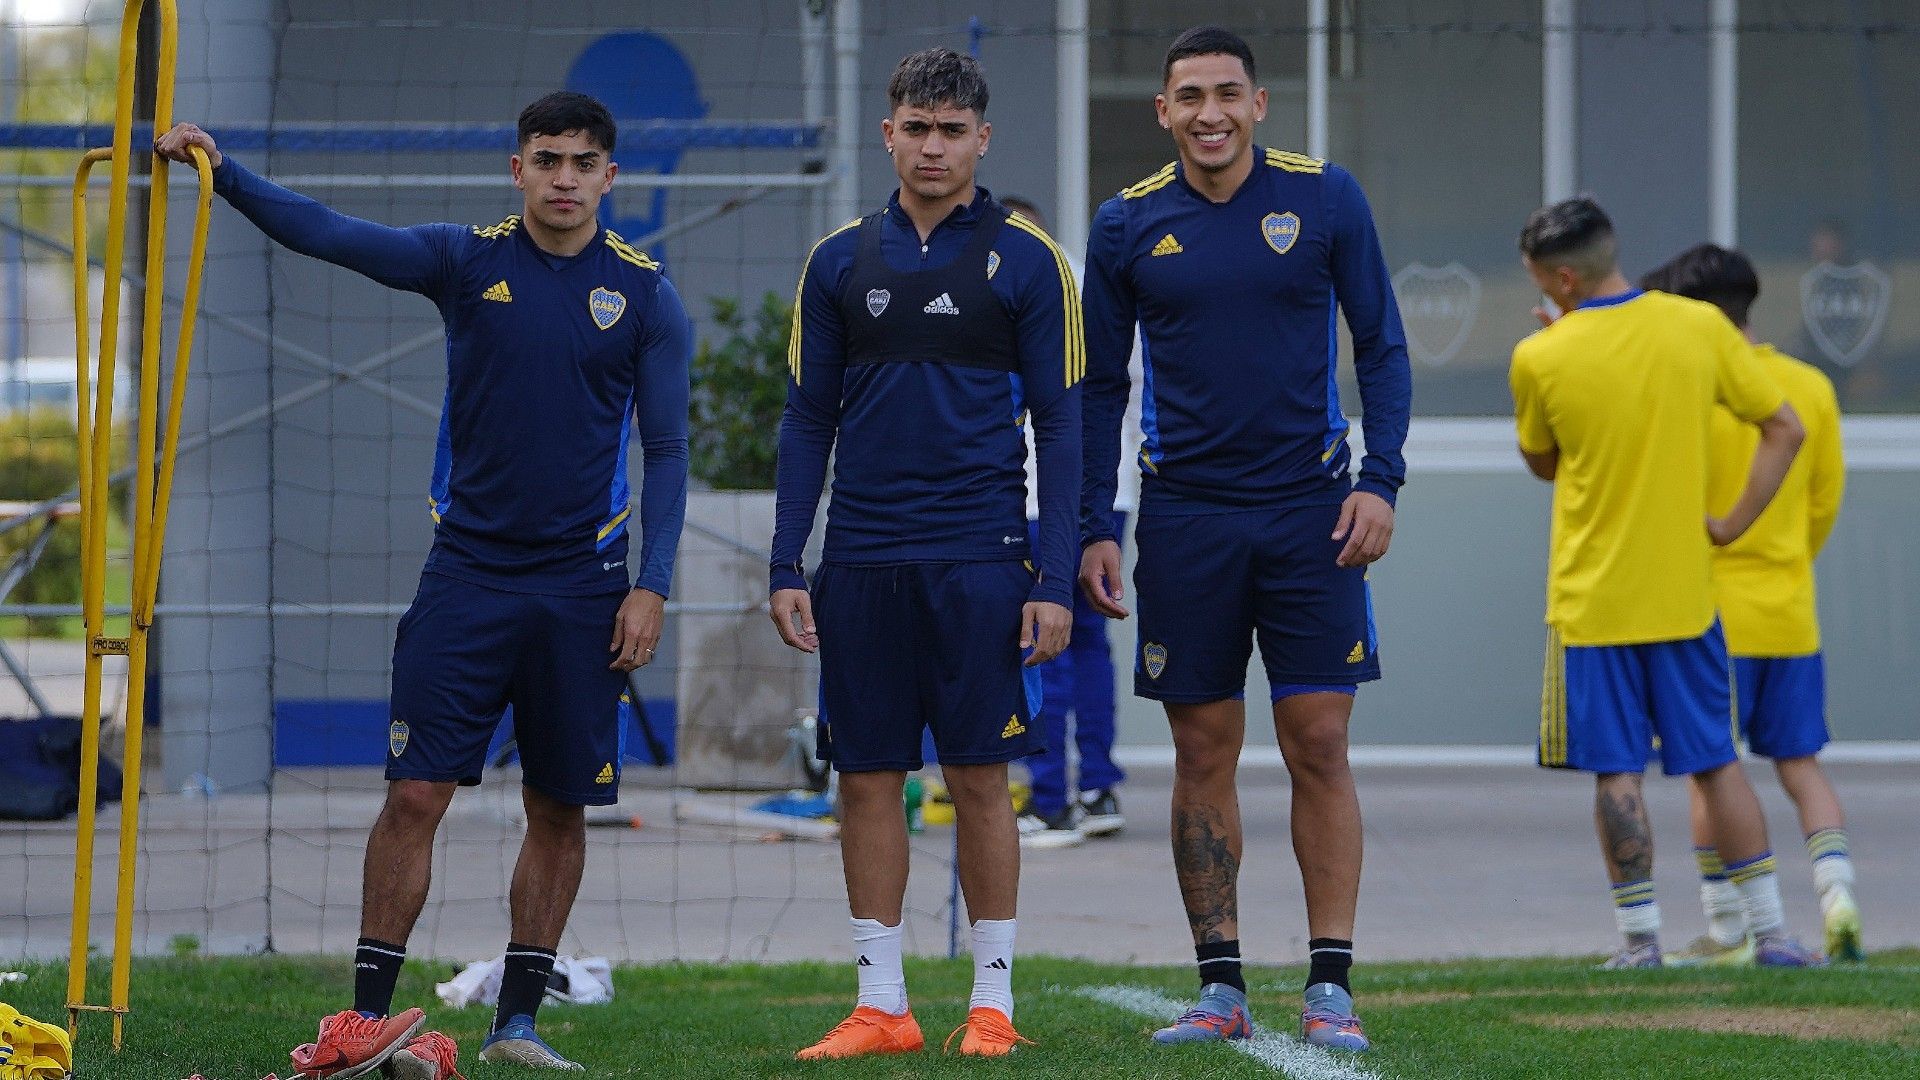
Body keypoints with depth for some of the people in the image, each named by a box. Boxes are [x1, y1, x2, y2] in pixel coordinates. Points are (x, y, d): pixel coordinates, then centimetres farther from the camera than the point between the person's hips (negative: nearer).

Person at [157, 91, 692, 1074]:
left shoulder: (644, 292, 1)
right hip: (467, 574, 0)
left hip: (582, 585, 0)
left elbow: (666, 449, 2)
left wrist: (650, 586, -5)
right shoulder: (467, 260, 1)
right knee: (417, 791, -7)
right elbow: (325, 234, -6)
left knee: (559, 808, 5)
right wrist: (223, 172, -20)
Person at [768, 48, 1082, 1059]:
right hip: (863, 560, 3)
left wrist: (1054, 578, -6)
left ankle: (992, 1002, 7)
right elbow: (808, 421, 12)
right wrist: (786, 568, 4)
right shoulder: (841, 262, 9)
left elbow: (1058, 425, 1)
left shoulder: (1026, 260, 1)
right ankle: (880, 1004, 9)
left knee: (979, 778, -1)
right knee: (867, 779, 3)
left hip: (979, 559, -3)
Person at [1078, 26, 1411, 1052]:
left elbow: (1381, 348, 5)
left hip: (1308, 508, -1)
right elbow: (1100, 385, 8)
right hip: (1185, 516, 1)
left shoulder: (1325, 199, 0)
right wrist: (1094, 527, 2)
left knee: (1319, 746, -4)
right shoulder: (1128, 225, 3)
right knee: (1203, 753, 3)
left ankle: (1329, 987, -1)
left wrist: (1381, 478, -6)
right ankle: (1219, 987, 9)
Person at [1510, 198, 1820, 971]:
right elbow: (1785, 429, 1)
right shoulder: (1699, 327, -2)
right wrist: (1733, 523, 4)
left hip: (1593, 600, -3)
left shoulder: (1540, 359, -9)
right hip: (1684, 590, 3)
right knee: (1717, 764, 9)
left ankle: (1640, 937, 0)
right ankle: (1769, 930, 8)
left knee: (1615, 771, 2)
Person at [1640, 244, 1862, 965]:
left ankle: (1725, 929, 6)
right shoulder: (1811, 386, 3)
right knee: (1801, 763, 11)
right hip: (1792, 613, 4)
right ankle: (1835, 889, -8)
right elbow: (1826, 501, 10)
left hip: (1713, 613, -4)